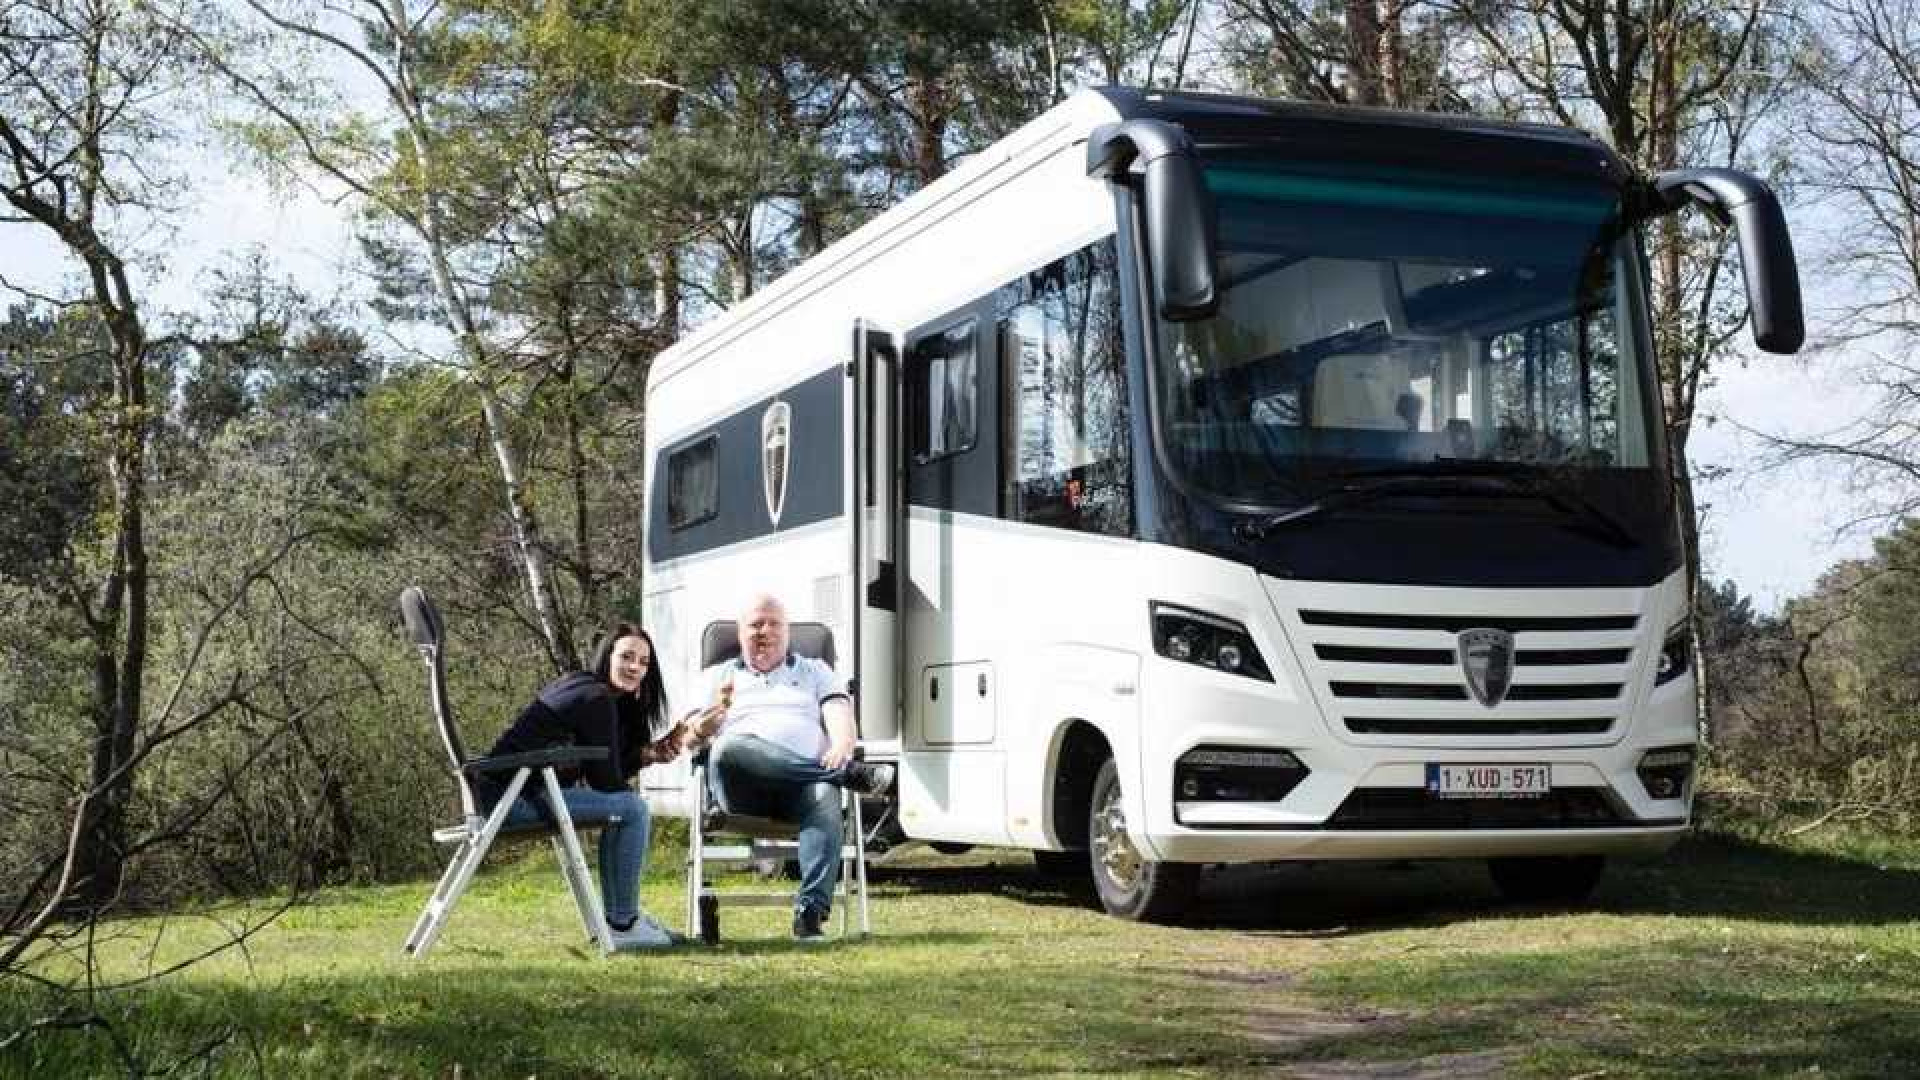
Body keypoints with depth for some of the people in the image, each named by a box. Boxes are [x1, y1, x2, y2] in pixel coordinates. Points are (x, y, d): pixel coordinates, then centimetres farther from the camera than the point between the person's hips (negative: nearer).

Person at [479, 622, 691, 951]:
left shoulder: (578, 686, 17)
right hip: (513, 797, -11)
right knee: (633, 808, -11)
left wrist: (648, 754, 3)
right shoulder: (597, 699, -13)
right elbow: (606, 782, -10)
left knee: (626, 803, 21)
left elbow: (608, 772, 16)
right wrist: (648, 755, 6)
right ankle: (622, 926, -2)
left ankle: (618, 913, 22)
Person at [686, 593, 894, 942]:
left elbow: (839, 713, 9)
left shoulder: (815, 671, 27)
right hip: (744, 789, 0)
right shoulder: (717, 676, 26)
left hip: (807, 780, 0)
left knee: (824, 798, -37)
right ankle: (851, 773, -31)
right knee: (730, 747, -36)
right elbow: (690, 735, 14)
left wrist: (842, 746, -15)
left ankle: (810, 912, -45)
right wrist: (714, 713, -9)